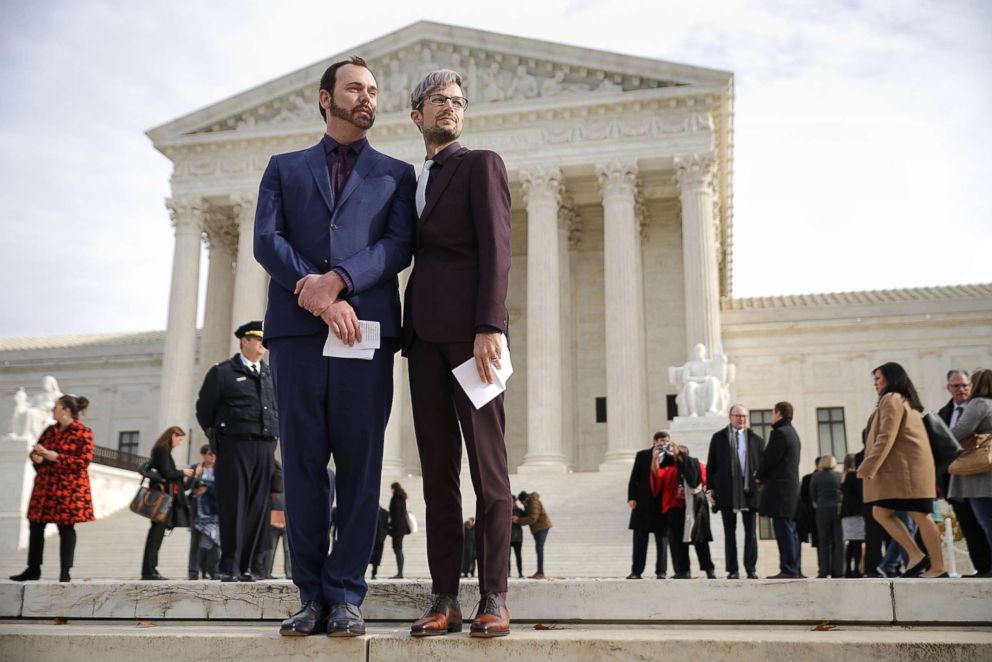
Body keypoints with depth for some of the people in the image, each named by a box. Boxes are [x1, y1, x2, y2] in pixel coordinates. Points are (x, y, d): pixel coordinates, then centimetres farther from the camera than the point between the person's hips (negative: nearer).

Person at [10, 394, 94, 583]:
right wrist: (36, 457, -7)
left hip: (68, 488, -7)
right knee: (35, 526, 7)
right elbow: (34, 452, 19)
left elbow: (84, 461, -14)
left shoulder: (83, 432, -7)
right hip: (45, 486, 7)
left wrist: (52, 456, -17)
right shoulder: (50, 430, 13)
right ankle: (33, 569, 18)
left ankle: (65, 572, 6)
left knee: (66, 527, -2)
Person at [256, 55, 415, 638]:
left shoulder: (396, 173, 18)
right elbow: (267, 240, 5)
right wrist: (316, 292, -11)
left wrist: (338, 280, -13)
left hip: (367, 327, -1)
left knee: (360, 465, -3)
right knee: (303, 464, 1)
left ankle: (346, 595, 2)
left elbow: (398, 245, 3)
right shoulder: (284, 169, 20)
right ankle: (312, 594, 6)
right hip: (297, 329, 1)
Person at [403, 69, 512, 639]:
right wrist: (408, 335, 9)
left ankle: (495, 598, -1)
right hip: (424, 333, 7)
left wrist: (489, 327, -19)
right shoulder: (413, 184, 25)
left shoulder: (482, 164, 5)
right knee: (437, 470, 3)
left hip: (468, 328, -6)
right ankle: (445, 598, 5)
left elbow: (496, 248, -7)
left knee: (489, 466, -5)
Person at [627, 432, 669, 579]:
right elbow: (634, 478, 4)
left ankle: (661, 571, 13)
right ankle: (636, 571, 6)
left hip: (663, 503, 0)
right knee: (640, 539, 2)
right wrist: (631, 498, -5)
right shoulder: (642, 455, 6)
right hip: (643, 504, 0)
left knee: (662, 539, 6)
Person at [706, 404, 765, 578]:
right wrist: (711, 488, -1)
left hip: (750, 492, 1)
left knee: (751, 532, 2)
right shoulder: (718, 438, 8)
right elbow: (711, 465, 7)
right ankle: (732, 570, 7)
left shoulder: (756, 440, 10)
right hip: (727, 492, 0)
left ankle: (751, 569, 7)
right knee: (729, 533, 3)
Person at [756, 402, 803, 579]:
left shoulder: (779, 433, -13)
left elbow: (768, 458, -13)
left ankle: (788, 570, -10)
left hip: (779, 489, -10)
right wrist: (764, 475, 11)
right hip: (792, 488, 10)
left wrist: (760, 476, 5)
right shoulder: (792, 433, 18)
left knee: (783, 530, -9)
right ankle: (795, 570, 14)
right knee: (790, 530, 11)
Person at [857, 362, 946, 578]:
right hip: (902, 468, 10)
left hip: (906, 468, -10)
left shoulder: (891, 399, -6)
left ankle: (937, 568, -7)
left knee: (920, 516, -8)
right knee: (881, 512, 4)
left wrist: (868, 466, -17)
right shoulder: (906, 401, 24)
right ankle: (916, 555, -1)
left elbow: (886, 438, -16)